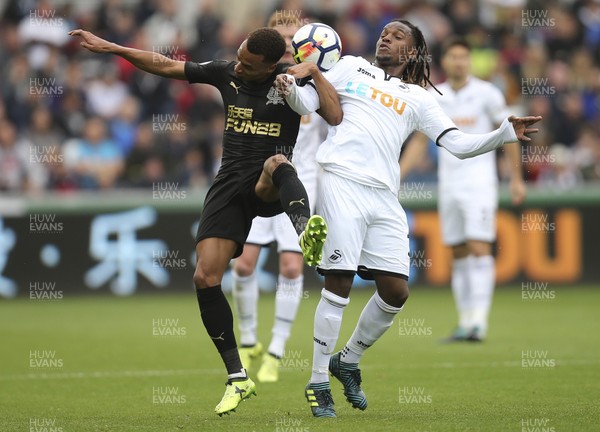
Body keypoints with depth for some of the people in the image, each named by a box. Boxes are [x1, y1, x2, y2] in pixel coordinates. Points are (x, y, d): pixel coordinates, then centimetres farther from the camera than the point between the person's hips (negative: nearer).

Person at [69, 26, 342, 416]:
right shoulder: (225, 73, 7)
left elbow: (335, 117, -16)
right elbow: (166, 65, 15)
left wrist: (314, 71, -19)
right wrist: (109, 47, 14)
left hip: (269, 189, -4)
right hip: (230, 184, 4)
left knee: (278, 162, -40)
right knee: (205, 278, -10)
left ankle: (307, 230, -72)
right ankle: (238, 378, -1)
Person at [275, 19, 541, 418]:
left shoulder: (418, 98, 20)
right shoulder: (351, 67, 18)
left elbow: (458, 145, 13)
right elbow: (307, 103, 12)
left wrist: (506, 133, 0)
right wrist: (289, 88, -10)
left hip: (384, 196, 4)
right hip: (342, 183, -4)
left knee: (396, 291, 0)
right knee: (339, 283, -10)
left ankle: (348, 361, 23)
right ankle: (318, 383, -1)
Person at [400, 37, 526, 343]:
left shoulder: (487, 94, -3)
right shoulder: (433, 97, 7)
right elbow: (419, 141, 14)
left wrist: (516, 179, 1)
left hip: (479, 182, -4)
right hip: (448, 183, 4)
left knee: (479, 248, -13)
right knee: (458, 254, 5)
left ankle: (479, 323, -17)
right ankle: (465, 322, 10)